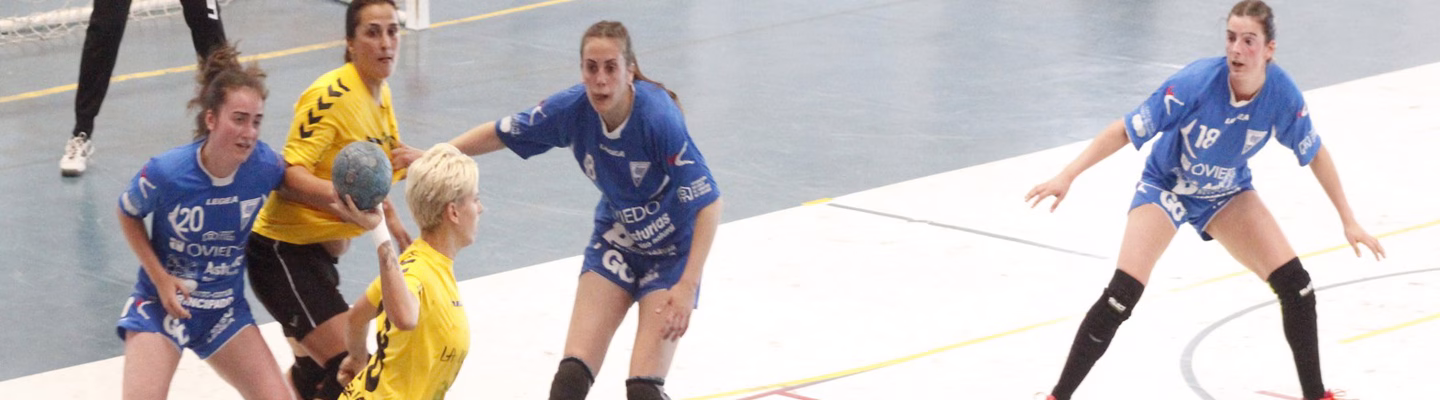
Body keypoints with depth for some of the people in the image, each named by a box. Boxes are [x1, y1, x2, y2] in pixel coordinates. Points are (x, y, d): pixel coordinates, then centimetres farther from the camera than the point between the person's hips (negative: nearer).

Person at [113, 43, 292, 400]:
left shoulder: (265, 166, -18)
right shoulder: (165, 173, -24)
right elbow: (128, 215, -3)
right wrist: (159, 277, -12)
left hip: (225, 308, 3)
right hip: (162, 303, -3)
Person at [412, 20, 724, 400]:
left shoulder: (659, 119, -30)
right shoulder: (573, 108, -18)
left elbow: (708, 202, -27)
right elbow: (499, 133, -2)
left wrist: (687, 286, -33)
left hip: (672, 250, -4)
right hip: (616, 238, 4)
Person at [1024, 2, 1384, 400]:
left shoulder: (1282, 93, -23)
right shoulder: (1197, 82, -34)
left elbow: (1314, 153, -5)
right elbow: (1126, 130, -28)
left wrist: (1349, 220, -2)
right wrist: (1067, 176, -34)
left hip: (1228, 191, 4)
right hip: (1165, 185, -4)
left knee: (1295, 284, -5)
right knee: (1122, 295, -18)